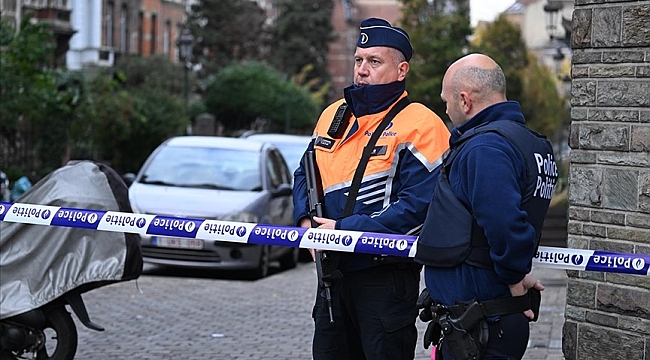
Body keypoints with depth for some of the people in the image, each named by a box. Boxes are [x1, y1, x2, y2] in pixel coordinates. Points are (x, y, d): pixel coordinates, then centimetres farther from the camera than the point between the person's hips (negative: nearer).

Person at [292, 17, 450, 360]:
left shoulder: (420, 125, -13)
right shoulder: (334, 114, 10)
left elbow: (417, 207, -21)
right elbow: (305, 173, 19)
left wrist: (344, 229, -22)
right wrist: (307, 219, -2)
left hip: (386, 277, -7)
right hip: (333, 272, 7)